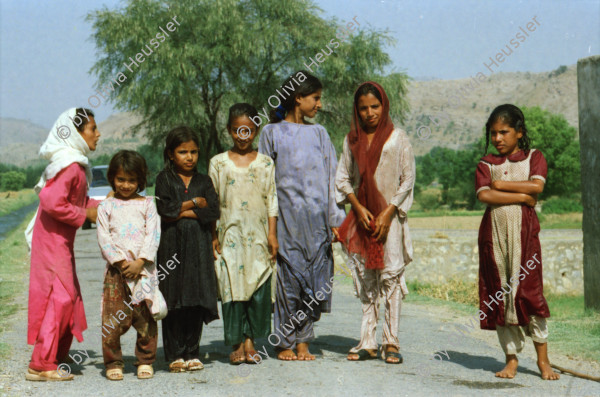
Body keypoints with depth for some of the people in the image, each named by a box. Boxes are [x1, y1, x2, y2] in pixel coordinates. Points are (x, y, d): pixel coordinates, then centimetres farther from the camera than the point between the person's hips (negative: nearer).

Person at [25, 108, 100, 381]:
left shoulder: (76, 163, 12)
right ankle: (41, 365, -6)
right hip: (53, 239, -10)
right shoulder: (70, 165, -20)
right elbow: (53, 202, -29)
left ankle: (56, 358, 23)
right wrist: (85, 215, -18)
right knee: (59, 297, -9)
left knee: (68, 297, 14)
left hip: (61, 239, 10)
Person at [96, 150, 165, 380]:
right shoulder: (106, 206, 9)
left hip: (143, 268, 0)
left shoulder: (147, 204, 9)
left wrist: (140, 262, -10)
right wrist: (120, 262, -10)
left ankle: (145, 361, 14)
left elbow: (153, 235, 1)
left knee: (146, 318, 2)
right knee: (112, 319, -2)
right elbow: (104, 238, 1)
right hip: (116, 269, 0)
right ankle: (113, 363, 10)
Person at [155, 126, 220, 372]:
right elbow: (165, 209, -9)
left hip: (199, 246, 2)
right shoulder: (164, 179, 6)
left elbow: (213, 211, -3)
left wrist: (182, 211, -8)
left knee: (197, 302, 1)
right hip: (172, 247, -2)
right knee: (173, 302, -2)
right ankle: (175, 355, 6)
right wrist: (194, 202, -2)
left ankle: (192, 354, 11)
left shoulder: (204, 181, 12)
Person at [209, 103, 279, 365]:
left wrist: (272, 235, 0)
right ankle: (237, 344, 7)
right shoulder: (218, 163, 5)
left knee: (258, 287, -2)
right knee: (232, 286, -2)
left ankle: (250, 339, 10)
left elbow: (272, 201, 7)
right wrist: (213, 237, 1)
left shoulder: (265, 163, 7)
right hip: (230, 234, -1)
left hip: (258, 236, 1)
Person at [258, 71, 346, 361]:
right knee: (288, 275, -3)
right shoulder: (272, 133, 4)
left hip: (315, 217, 3)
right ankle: (284, 342, 7)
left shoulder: (319, 134, 13)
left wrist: (334, 219, 3)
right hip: (285, 215, -3)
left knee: (314, 276, 2)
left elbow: (331, 178, 11)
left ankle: (302, 342, 11)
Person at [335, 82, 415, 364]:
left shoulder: (397, 138, 0)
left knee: (391, 275, -8)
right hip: (362, 216, 3)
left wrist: (387, 213, -9)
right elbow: (343, 179, 10)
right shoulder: (352, 140, 10)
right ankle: (368, 343, 8)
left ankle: (391, 343, -3)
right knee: (365, 280, 4)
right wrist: (358, 208, -5)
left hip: (390, 217, -3)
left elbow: (408, 179, -2)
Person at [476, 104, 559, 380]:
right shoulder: (486, 164, 11)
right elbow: (484, 195, -7)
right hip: (494, 230, 2)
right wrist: (522, 196, -10)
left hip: (524, 230, -2)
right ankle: (511, 357, 9)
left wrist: (500, 184, -6)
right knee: (500, 293, 2)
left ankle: (543, 358, 3)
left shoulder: (533, 157, 10)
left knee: (528, 290, -6)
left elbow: (537, 185, -9)